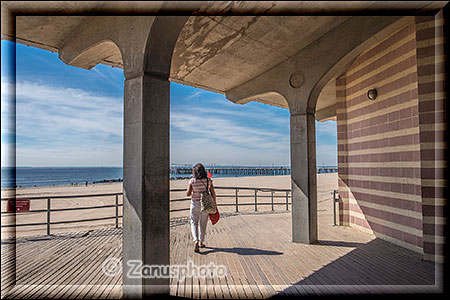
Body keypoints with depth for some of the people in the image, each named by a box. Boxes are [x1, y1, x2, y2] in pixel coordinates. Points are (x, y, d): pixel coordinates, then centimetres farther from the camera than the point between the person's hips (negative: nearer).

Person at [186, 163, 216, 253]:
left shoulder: (192, 181, -9)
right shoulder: (208, 180, -6)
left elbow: (188, 194, -9)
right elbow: (213, 193, -5)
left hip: (195, 204, -1)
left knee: (194, 223, 10)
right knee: (203, 224, 15)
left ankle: (196, 241, -9)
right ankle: (201, 242, 24)